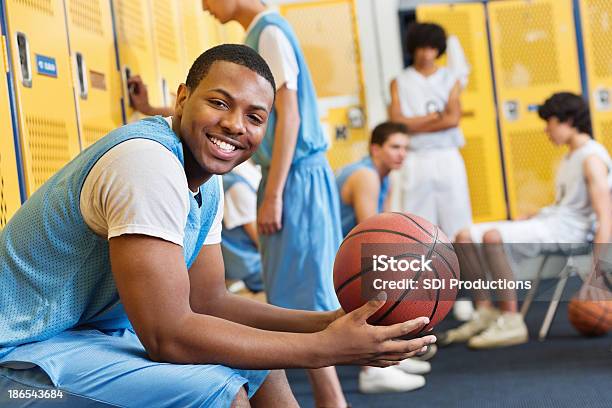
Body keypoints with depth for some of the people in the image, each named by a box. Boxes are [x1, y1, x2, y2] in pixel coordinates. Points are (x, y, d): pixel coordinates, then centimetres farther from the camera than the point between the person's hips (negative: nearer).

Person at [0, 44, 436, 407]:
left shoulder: (207, 185, 4)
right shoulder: (148, 161, -26)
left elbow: (209, 301, 6)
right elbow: (168, 336, -28)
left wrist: (331, 322, -7)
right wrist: (326, 348, -25)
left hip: (99, 331, 10)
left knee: (262, 368, 14)